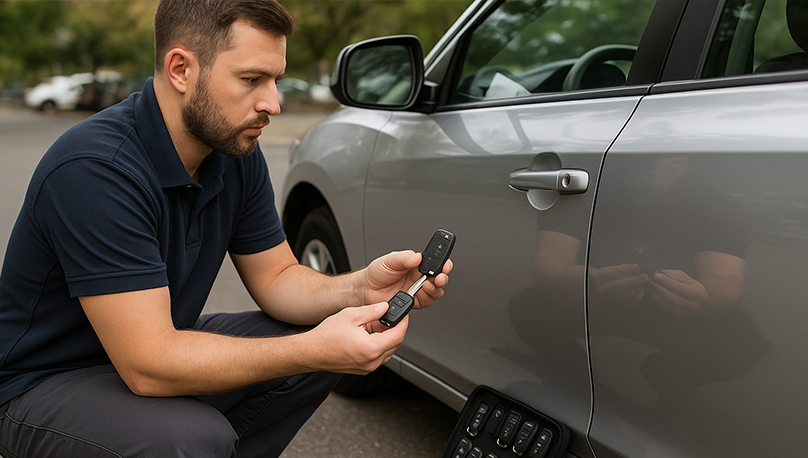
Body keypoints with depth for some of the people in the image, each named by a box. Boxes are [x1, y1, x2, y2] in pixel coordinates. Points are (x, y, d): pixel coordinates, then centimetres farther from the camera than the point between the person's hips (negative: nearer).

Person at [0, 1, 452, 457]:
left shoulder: (238, 154, -5)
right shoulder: (95, 167, -30)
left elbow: (276, 277, 1)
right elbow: (147, 366, -32)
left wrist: (361, 289, -19)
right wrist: (315, 350, -36)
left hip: (162, 347, 8)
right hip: (46, 384, -7)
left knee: (314, 338, -6)